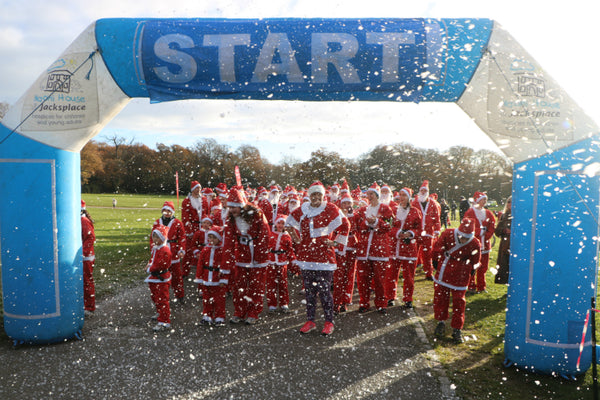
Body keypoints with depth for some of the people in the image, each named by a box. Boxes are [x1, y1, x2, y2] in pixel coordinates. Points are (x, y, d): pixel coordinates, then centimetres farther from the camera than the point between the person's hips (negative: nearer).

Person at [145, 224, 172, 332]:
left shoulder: (165, 250, -20)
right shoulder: (154, 248, 11)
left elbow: (160, 265, -23)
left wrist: (149, 269, -10)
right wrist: (149, 265, 4)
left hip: (162, 279, -10)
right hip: (154, 278, 10)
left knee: (162, 300, -8)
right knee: (154, 297, 25)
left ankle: (164, 322, -5)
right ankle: (160, 313, 47)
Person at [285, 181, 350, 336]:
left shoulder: (331, 209, -4)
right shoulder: (303, 209, 8)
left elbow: (344, 226, 0)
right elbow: (289, 223, 23)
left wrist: (335, 242, -2)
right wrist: (297, 238, 14)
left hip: (324, 256, -4)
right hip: (306, 255, 4)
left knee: (324, 290, -2)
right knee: (309, 290, 11)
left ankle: (329, 322, 12)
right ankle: (310, 321, 23)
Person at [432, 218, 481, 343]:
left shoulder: (475, 244, -17)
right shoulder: (448, 234, -18)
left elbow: (475, 262, 4)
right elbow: (437, 247, 1)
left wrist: (470, 271, 10)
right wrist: (435, 261, 10)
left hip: (461, 274, -1)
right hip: (443, 270, 2)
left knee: (459, 300, 4)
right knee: (440, 295, 9)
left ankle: (457, 329, 16)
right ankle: (441, 322, 28)